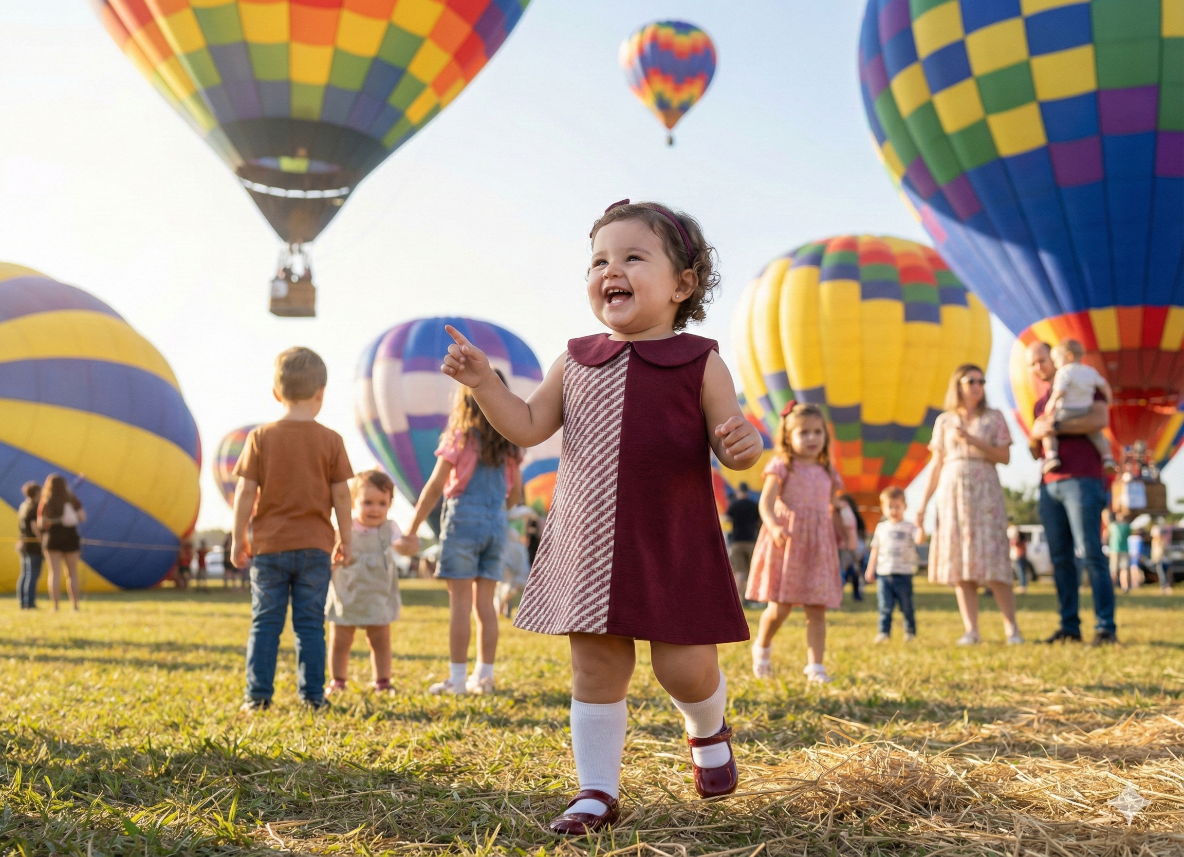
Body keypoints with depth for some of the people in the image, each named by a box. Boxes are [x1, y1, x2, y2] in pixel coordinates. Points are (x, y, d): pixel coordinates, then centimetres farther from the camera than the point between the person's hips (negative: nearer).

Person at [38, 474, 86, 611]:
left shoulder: (46, 503, -3)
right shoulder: (72, 500, -1)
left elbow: (41, 525, -7)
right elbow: (82, 517, -5)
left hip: (53, 539, -1)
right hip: (70, 539, 1)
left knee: (54, 573, 1)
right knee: (72, 573, 8)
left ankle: (55, 605, -5)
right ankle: (75, 605, 4)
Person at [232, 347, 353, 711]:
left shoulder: (261, 437, -2)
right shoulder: (330, 440, -2)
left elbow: (245, 492, -4)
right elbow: (341, 495, -1)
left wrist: (238, 538, 4)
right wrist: (346, 540, 8)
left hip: (270, 545, 0)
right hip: (315, 545, 0)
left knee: (265, 623, 7)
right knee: (310, 624, 6)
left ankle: (258, 695, 6)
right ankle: (312, 694, 8)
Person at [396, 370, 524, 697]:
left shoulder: (460, 437, -6)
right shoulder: (508, 443, 8)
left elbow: (434, 487, -8)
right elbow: (515, 493, 13)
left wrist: (412, 531, -4)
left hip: (463, 520, -5)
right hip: (496, 524, 5)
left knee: (460, 603, -2)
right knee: (484, 603, 9)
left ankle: (457, 679, -1)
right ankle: (484, 677, 11)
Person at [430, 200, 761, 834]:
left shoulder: (699, 364, -3)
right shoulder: (576, 363, 7)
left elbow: (731, 447, -3)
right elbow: (528, 426, 9)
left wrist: (744, 445, -26)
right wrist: (484, 383, -5)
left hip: (674, 549, -3)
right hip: (588, 548, 3)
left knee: (684, 666, 2)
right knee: (596, 670, 7)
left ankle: (708, 733, 37)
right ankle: (596, 792, 19)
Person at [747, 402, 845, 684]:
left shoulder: (827, 473, 13)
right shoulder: (782, 467, -2)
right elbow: (766, 503, -11)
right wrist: (774, 527, -28)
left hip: (818, 547, 4)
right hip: (786, 544, -4)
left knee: (817, 610, -1)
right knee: (780, 608, -2)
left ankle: (815, 666, 2)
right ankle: (762, 647, 26)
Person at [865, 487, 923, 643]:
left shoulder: (909, 527, 2)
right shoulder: (881, 528, 12)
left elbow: (920, 540, -15)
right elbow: (875, 550, 15)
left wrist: (920, 526, -29)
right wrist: (870, 570, 12)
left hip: (904, 574, -2)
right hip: (883, 574, 2)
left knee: (906, 606, 6)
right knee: (885, 606, -1)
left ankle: (910, 631, 17)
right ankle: (884, 632, 2)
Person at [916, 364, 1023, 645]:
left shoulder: (993, 418, 6)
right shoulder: (944, 421, 11)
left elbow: (1004, 456, -2)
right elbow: (936, 465, 12)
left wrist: (972, 440, -14)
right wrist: (923, 504, 7)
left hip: (985, 493, -2)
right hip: (952, 493, 2)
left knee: (992, 560, -10)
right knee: (958, 563, -2)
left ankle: (1012, 628, -5)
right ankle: (971, 630, 1)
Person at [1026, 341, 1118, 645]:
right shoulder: (1039, 405, 25)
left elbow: (1101, 419, -12)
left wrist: (1056, 427, -15)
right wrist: (1034, 435, 1)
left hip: (1082, 481, -6)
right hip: (1050, 487, 6)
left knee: (1091, 554, -12)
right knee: (1060, 559, 1)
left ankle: (1106, 627, -13)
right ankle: (1069, 626, 2)